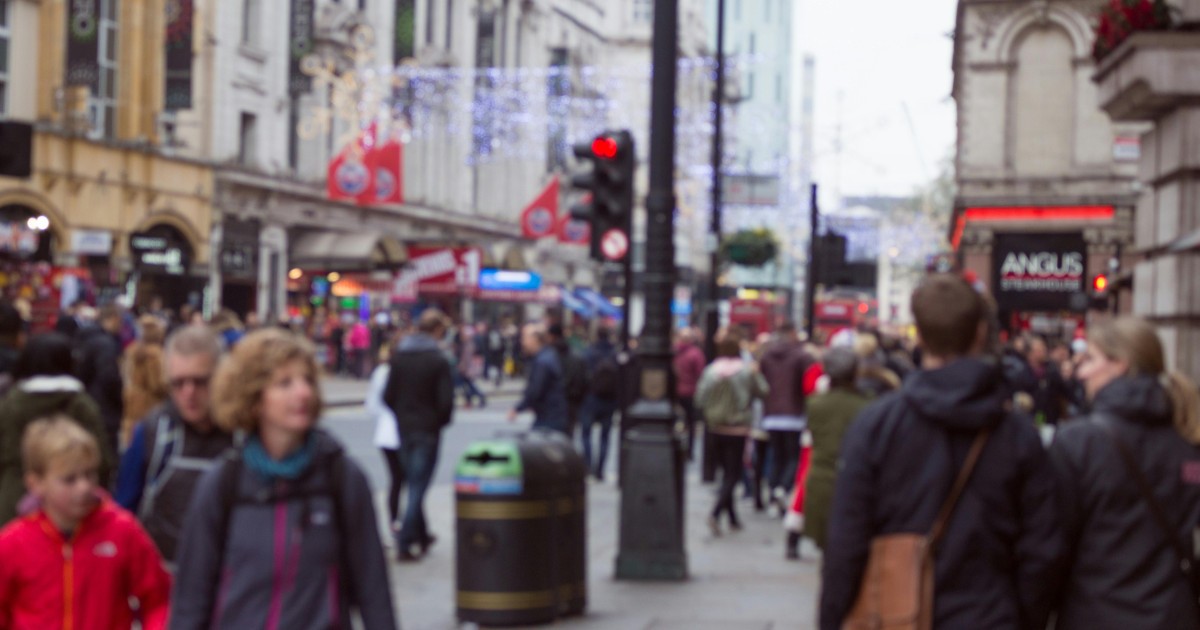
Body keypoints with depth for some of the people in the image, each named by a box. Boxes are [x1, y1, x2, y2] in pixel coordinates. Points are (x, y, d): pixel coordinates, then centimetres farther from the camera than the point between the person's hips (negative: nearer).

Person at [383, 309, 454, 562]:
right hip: (428, 430, -5)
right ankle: (404, 543, -6)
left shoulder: (399, 356, 3)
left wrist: (402, 415, 14)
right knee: (418, 486, -1)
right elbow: (446, 401, -16)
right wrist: (441, 421, 2)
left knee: (413, 483, 18)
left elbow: (388, 396, 2)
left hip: (404, 428, 5)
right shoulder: (439, 360, -13)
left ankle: (421, 535, 29)